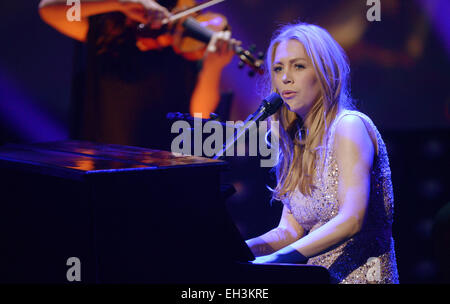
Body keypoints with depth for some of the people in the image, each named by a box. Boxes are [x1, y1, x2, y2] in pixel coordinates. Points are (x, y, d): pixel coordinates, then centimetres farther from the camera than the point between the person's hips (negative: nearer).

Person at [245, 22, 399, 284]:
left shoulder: (349, 126, -9)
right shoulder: (298, 141, 14)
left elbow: (352, 220, -21)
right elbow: (291, 230, 9)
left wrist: (279, 259, -28)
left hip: (359, 276, -6)